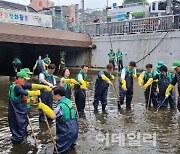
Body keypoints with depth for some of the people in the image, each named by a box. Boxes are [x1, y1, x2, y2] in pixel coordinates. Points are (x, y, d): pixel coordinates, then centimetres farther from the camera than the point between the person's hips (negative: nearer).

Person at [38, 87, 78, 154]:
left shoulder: (62, 105, -25)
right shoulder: (68, 101, 3)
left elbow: (53, 115, -43)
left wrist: (43, 106, -36)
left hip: (67, 132, -9)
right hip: (73, 129, 9)